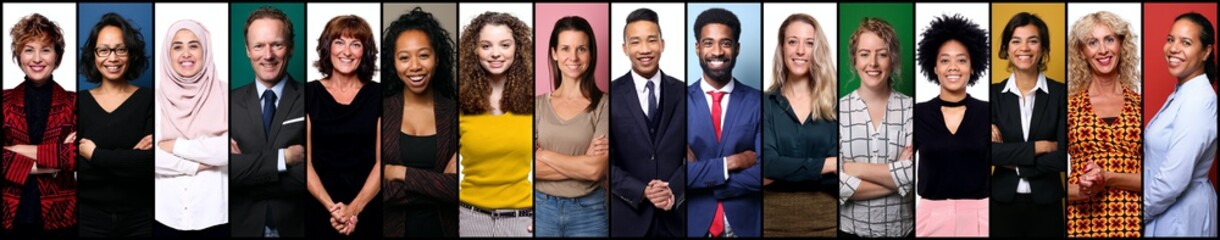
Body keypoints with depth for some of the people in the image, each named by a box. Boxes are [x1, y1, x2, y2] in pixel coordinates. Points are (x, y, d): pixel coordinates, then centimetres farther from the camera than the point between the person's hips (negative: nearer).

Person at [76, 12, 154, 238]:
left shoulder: (149, 99, -3)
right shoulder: (79, 102, 1)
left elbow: (149, 163, -15)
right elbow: (75, 170, -9)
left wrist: (95, 154, -9)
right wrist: (131, 156, -16)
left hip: (141, 218, -1)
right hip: (90, 218, 1)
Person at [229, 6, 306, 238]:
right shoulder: (230, 103, 0)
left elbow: (308, 176, -16)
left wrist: (245, 165, -14)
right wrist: (283, 158, -19)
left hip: (295, 228, -2)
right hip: (243, 228, 2)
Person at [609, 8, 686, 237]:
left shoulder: (683, 93, 3)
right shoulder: (610, 95, -3)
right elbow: (603, 160, -5)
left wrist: (673, 190, -14)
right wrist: (642, 191, -16)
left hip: (675, 214, 2)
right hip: (627, 215, -2)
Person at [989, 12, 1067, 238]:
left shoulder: (1060, 93, -3)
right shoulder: (994, 93, 1)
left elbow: (1062, 158, -10)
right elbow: (990, 151, -12)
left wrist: (1013, 160, -10)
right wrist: (1039, 147, -13)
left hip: (1046, 204, -1)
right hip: (1003, 203, 1)